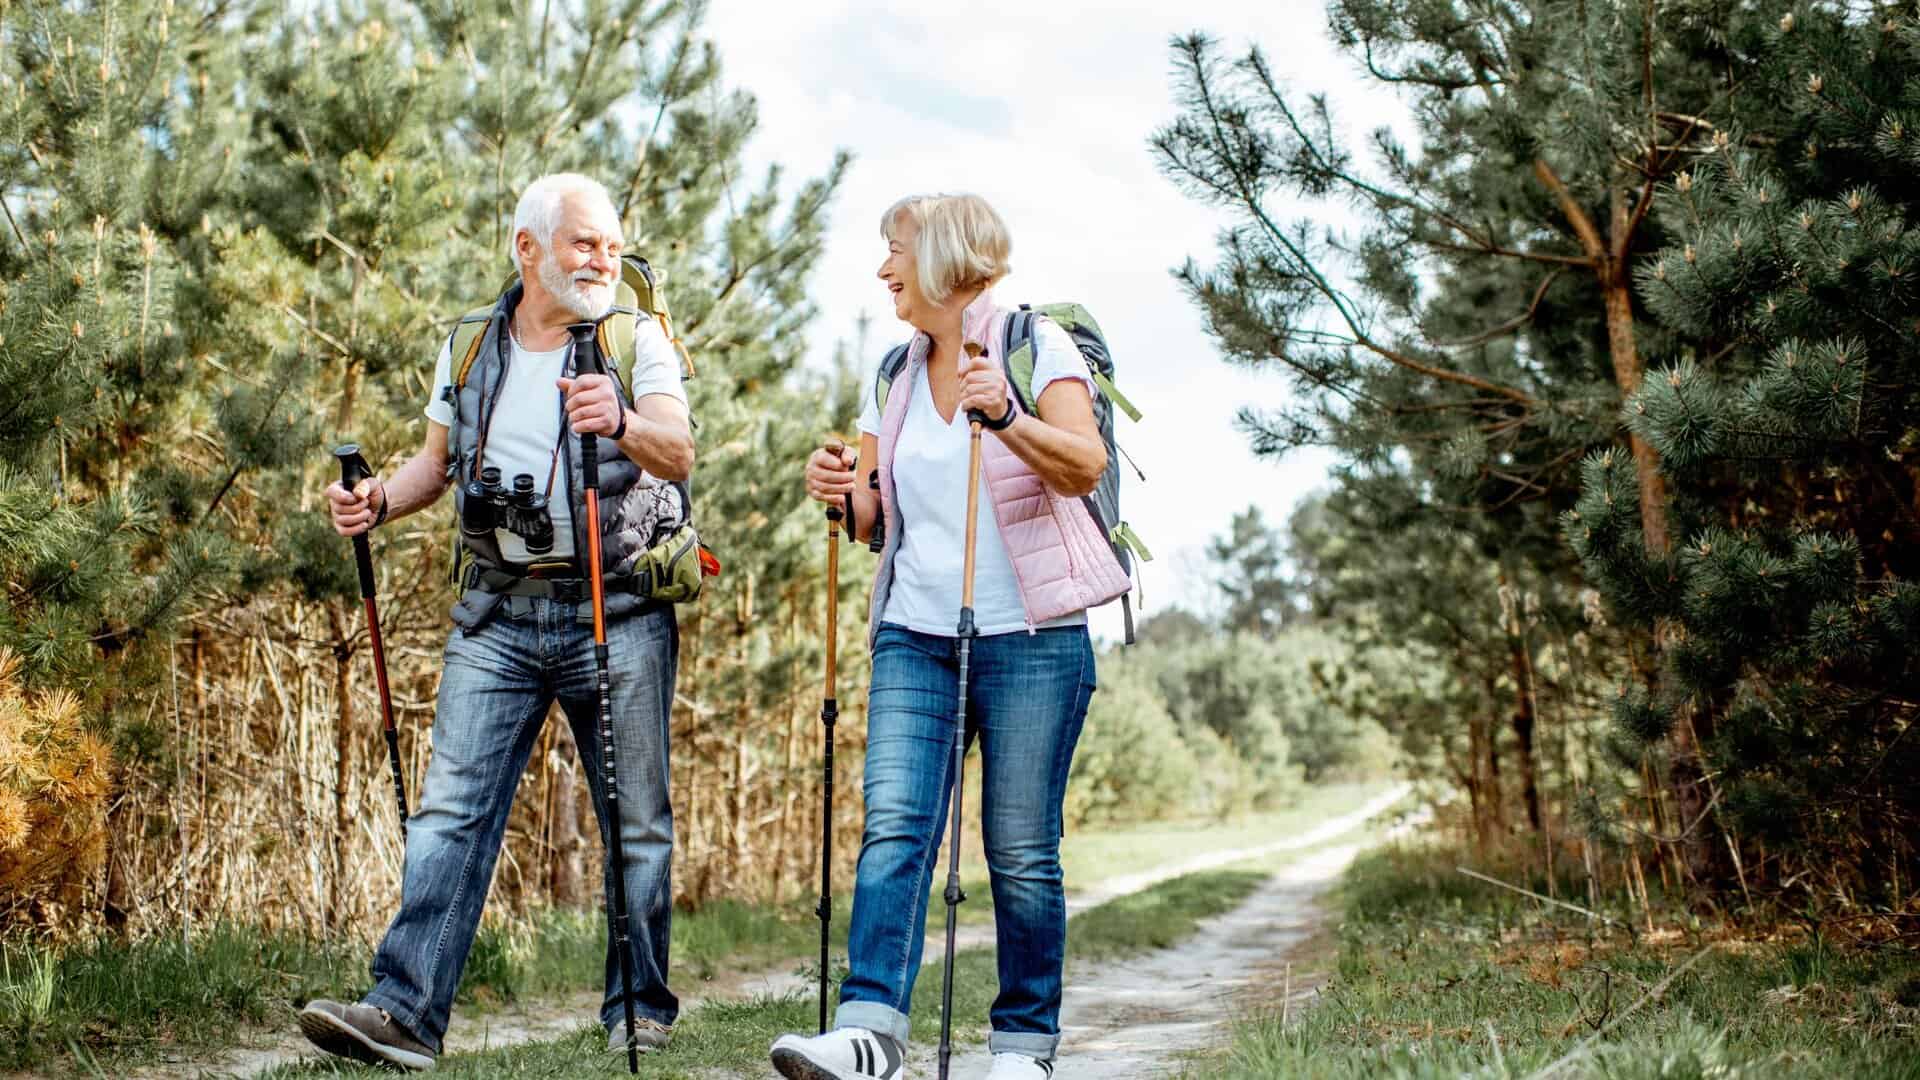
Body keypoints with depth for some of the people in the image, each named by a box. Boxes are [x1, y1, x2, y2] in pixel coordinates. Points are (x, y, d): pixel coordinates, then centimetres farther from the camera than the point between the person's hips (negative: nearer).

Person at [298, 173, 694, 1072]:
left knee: (635, 819, 4)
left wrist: (623, 422, -36)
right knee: (453, 806, -7)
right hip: (498, 615, 2)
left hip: (617, 611, -2)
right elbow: (438, 460, 21)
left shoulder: (638, 341, 1)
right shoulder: (470, 348, 11)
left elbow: (678, 455, -14)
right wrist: (381, 500, 0)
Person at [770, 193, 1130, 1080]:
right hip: (914, 639, 4)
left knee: (1021, 849, -1)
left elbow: (1084, 467, -16)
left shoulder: (1035, 345, -1)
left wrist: (1007, 418, -33)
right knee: (893, 828, -11)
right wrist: (844, 496, -2)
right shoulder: (893, 376, 15)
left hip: (1029, 640, -4)